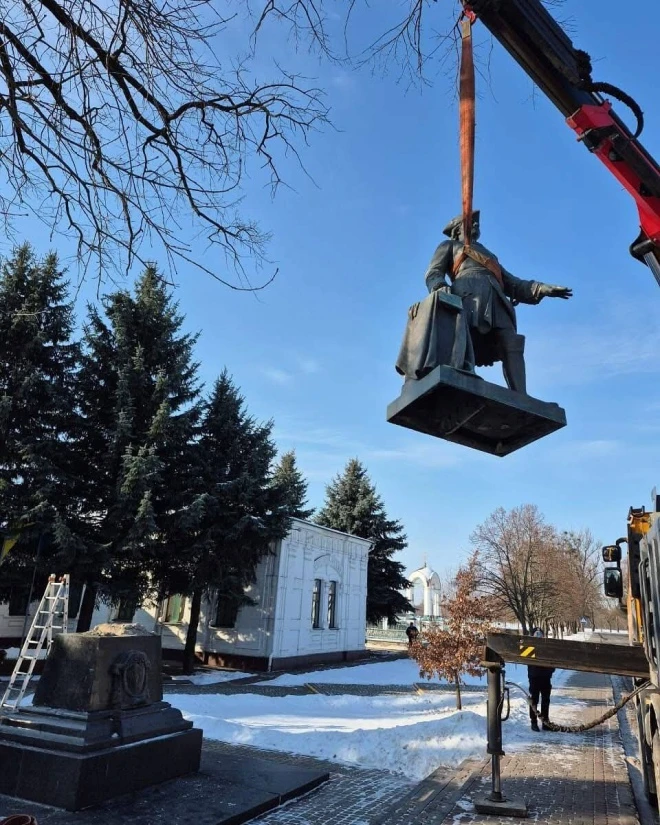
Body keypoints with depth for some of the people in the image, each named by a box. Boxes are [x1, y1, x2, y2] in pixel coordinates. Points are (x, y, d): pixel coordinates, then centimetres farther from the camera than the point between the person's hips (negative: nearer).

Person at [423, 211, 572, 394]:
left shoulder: (488, 255, 45)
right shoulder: (449, 246, 33)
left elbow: (512, 284, 34)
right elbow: (433, 273, 14)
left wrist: (544, 288, 17)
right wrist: (440, 286, -12)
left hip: (495, 300, 4)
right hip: (468, 293, -4)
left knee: (511, 345, -19)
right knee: (466, 341, -31)